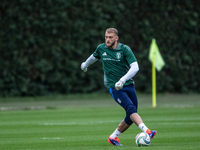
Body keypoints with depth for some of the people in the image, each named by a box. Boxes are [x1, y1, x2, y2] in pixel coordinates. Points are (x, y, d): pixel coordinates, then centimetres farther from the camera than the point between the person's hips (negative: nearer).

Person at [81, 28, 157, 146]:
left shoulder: (124, 49, -6)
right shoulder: (101, 48, 3)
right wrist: (85, 65, 46)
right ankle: (146, 131, -40)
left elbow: (135, 67, -15)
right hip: (114, 87, -2)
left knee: (131, 118, 1)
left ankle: (113, 137, 20)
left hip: (128, 85, 2)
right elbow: (94, 57, 28)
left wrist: (122, 80, -27)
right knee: (131, 109, -24)